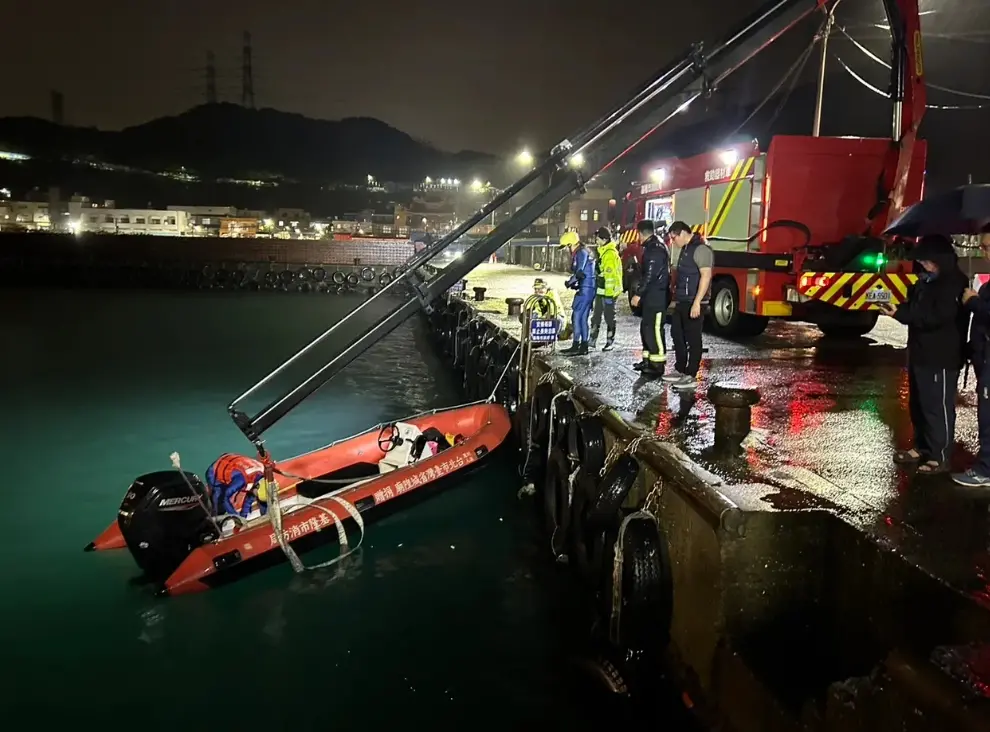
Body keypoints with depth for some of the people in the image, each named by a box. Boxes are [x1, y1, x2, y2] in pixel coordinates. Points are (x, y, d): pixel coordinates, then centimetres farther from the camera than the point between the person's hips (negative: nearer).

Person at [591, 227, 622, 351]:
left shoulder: (610, 253, -17)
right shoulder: (603, 251, 14)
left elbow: (610, 276, -22)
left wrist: (609, 294, -23)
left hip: (608, 291, -10)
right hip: (601, 291, 10)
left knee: (609, 317, 0)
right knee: (596, 316, 12)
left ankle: (609, 342, 9)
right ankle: (592, 340, 17)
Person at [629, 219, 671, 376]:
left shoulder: (655, 249, -16)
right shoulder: (653, 247, 16)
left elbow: (649, 275, -22)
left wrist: (638, 294, -19)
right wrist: (642, 293, 19)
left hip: (657, 298, -11)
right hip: (651, 297, 11)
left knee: (654, 330, -8)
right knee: (646, 328, 16)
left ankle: (658, 365, -5)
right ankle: (648, 360, 25)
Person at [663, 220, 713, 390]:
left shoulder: (701, 249, -15)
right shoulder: (686, 249, 16)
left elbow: (706, 276, -22)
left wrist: (696, 303, -27)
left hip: (693, 304, -10)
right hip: (682, 303, 10)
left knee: (693, 339, -3)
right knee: (677, 335, 16)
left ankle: (691, 376, 2)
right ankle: (680, 370, 26)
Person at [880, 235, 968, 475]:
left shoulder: (954, 283, -16)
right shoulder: (928, 279, 14)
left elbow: (936, 317, -24)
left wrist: (900, 314, -26)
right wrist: (897, 309, 4)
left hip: (941, 358, -10)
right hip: (920, 353, 10)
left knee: (938, 406, -5)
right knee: (919, 404, 17)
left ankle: (940, 457, 2)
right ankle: (922, 447, 29)